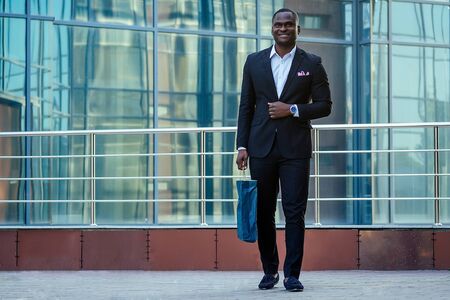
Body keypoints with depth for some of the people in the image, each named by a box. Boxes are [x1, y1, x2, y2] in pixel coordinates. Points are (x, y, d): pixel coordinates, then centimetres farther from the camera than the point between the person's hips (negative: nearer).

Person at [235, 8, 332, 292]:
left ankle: (292, 274, -1)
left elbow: (324, 105, 3)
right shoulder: (254, 61, 9)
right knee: (263, 213, 6)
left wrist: (292, 109, -12)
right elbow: (246, 106, 9)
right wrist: (242, 146, 3)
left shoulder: (312, 64, 4)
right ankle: (270, 271, 16)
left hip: (295, 148, -2)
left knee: (295, 213, -4)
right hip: (262, 147, 2)